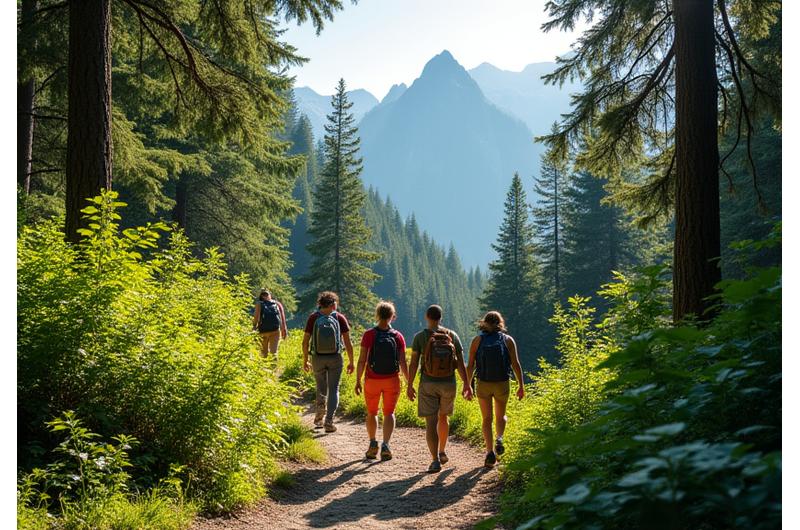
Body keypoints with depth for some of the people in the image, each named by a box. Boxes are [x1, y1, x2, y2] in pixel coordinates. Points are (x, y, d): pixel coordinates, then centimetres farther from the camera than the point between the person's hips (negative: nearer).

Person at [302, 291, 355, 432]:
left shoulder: (313, 318, -4)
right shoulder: (340, 318, -5)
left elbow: (305, 342, -4)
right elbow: (348, 343, -4)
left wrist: (305, 361, 8)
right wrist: (351, 362, 5)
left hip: (317, 358, 1)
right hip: (335, 358, -1)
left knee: (321, 387, 24)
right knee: (333, 389, 7)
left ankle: (321, 408, 4)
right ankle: (329, 422, -1)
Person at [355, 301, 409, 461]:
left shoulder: (369, 335, -10)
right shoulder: (398, 336, -5)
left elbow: (362, 360, -11)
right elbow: (403, 363, -5)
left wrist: (358, 381, -2)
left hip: (372, 380, -1)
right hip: (392, 380, 1)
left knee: (371, 413, 19)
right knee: (389, 413, 9)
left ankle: (373, 443, 14)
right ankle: (385, 445, -8)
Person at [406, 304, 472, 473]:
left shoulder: (420, 336, -5)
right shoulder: (452, 335, 1)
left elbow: (413, 363, -7)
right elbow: (460, 363, -2)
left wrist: (409, 385, 0)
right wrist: (466, 385, 1)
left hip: (428, 384, -3)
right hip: (449, 384, 3)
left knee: (431, 423, -1)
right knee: (443, 417, 25)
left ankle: (436, 460, -11)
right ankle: (442, 452, 35)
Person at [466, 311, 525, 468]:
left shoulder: (477, 340, 1)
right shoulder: (508, 339, 1)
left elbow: (470, 365, -1)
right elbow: (516, 364, -4)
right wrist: (521, 386, 0)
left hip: (483, 384, 0)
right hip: (502, 384, 0)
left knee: (487, 418, 10)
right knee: (501, 416, 21)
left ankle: (490, 451, -2)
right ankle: (499, 439, -4)